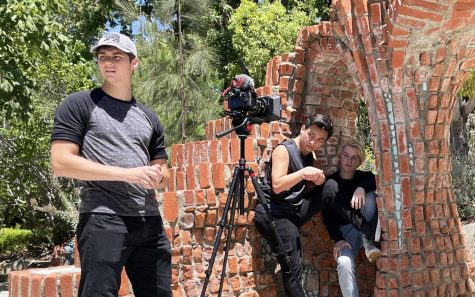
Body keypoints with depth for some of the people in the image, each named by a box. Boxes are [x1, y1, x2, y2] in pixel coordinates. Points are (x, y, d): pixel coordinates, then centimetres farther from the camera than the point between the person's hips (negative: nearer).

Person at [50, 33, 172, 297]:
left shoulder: (149, 118, 17)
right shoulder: (80, 105, 2)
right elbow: (61, 162, -8)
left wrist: (158, 176, -4)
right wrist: (127, 173, -15)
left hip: (150, 222, 5)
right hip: (103, 220, -5)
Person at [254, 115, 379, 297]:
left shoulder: (309, 155, 10)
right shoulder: (283, 150, -12)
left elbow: (309, 189, 13)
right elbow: (277, 186, -23)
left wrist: (318, 179, -7)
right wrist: (303, 173, -32)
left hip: (295, 210, 7)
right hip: (273, 214, -7)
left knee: (330, 188, -9)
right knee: (293, 269, -14)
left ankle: (368, 230, -9)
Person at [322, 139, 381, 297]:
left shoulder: (364, 177, 4)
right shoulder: (330, 182, 1)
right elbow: (327, 215, -6)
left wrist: (362, 188, -41)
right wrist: (338, 239, -21)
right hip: (345, 230, -1)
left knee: (369, 194, -25)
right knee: (344, 263, -32)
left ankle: (368, 244, -22)